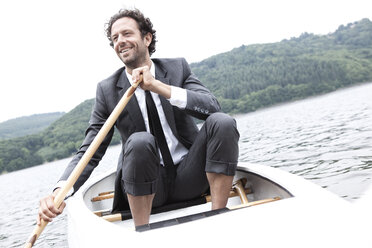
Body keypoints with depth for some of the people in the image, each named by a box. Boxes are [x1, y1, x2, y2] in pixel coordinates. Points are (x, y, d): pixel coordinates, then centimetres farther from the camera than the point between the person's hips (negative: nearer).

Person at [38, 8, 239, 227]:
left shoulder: (177, 67, 1)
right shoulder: (107, 89, -1)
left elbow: (213, 107, -15)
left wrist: (159, 87, -26)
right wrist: (61, 192, -22)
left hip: (189, 177, 2)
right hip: (146, 186, -1)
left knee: (222, 122, -23)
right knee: (139, 141, -33)